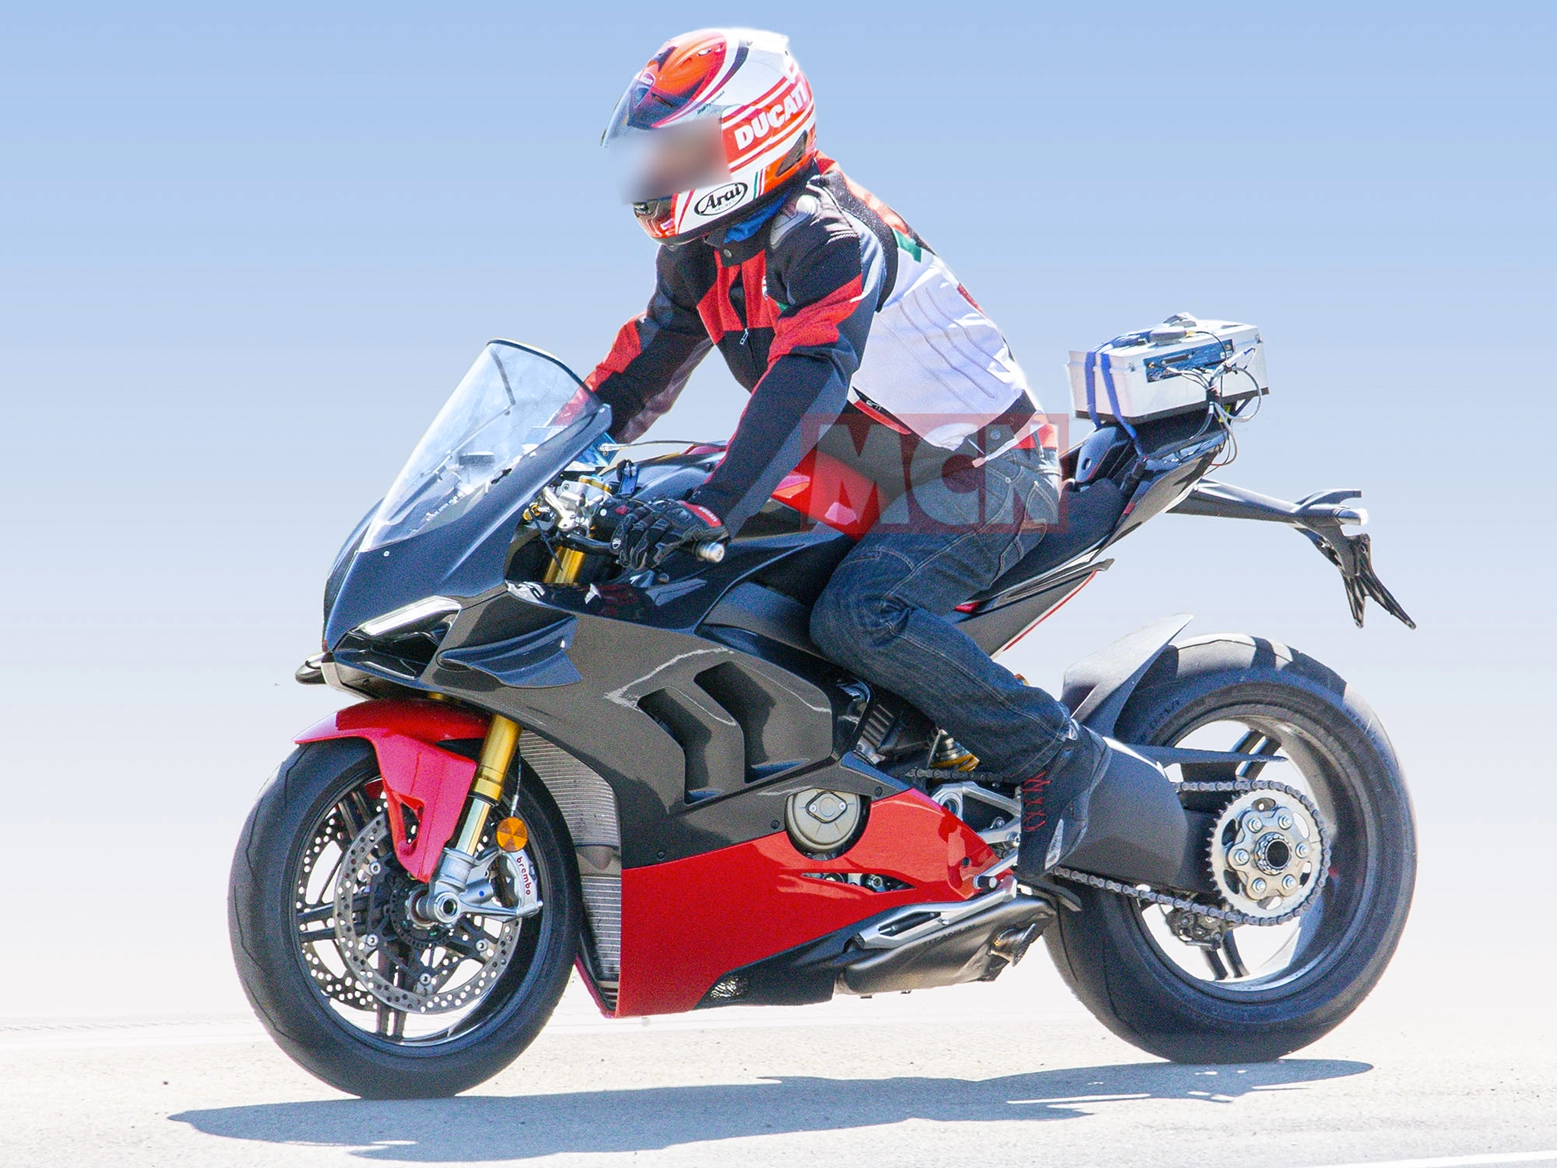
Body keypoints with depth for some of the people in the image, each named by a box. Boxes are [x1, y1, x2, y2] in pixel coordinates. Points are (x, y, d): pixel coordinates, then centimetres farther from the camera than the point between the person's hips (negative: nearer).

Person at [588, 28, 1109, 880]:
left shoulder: (826, 236, -24)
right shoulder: (702, 250, 5)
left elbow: (810, 379, -39)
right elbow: (642, 369, 14)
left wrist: (712, 508, -49)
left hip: (982, 472, -10)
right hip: (877, 482, 10)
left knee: (856, 616, -32)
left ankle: (1050, 752, -18)